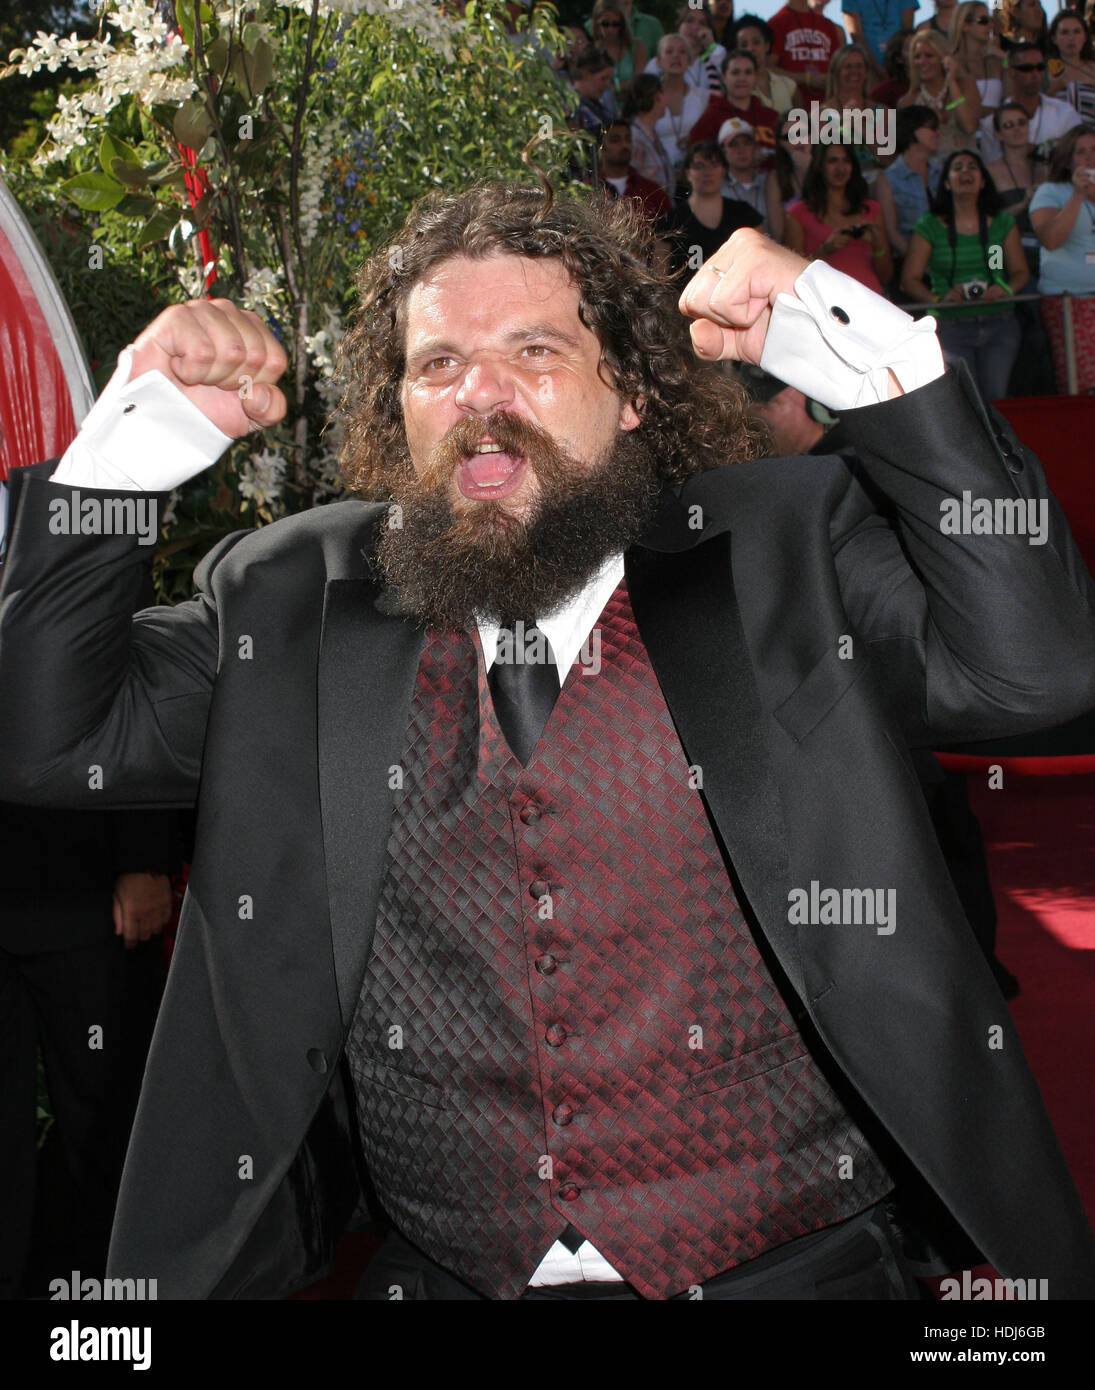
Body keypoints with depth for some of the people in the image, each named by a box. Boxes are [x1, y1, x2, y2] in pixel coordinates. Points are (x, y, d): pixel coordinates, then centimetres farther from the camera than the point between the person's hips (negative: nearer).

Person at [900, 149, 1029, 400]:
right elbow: (909, 280, 1)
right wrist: (938, 299, -16)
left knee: (995, 400, -3)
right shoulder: (929, 227, 4)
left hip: (999, 325, 3)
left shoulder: (1003, 223, 12)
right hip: (950, 326, -2)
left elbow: (1021, 271, 13)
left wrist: (1006, 289, -8)